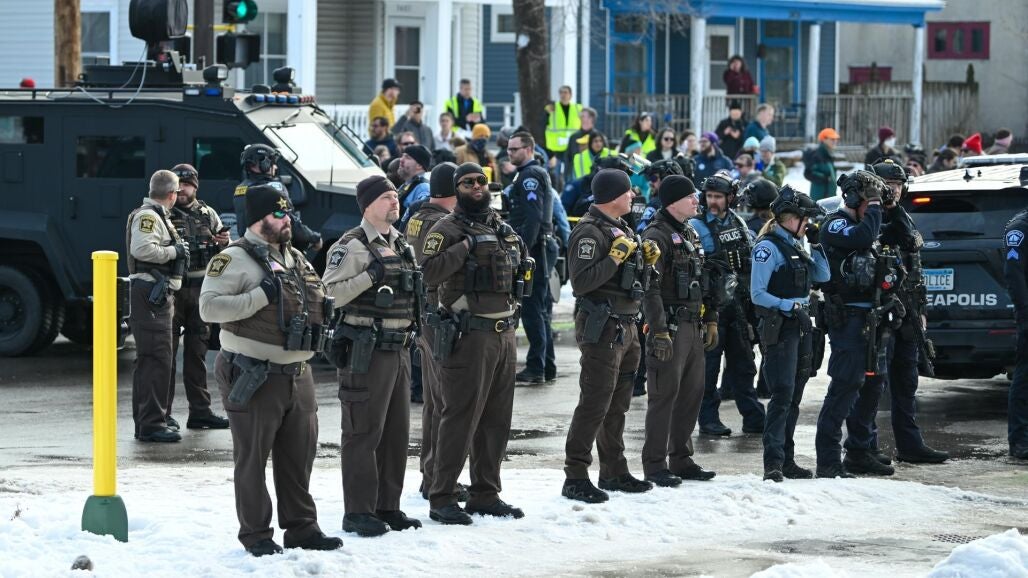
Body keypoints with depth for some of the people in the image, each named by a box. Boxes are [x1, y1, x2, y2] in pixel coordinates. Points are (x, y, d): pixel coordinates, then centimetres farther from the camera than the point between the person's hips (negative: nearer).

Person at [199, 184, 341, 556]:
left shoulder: (296, 260, 15)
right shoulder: (234, 259, -11)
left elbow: (315, 299, 29)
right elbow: (209, 307, -20)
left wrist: (319, 320, 6)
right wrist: (260, 296, -23)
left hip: (297, 374, 8)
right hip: (254, 378, -7)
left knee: (299, 454, 13)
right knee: (253, 456, 1)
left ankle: (301, 526, 23)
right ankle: (255, 534, 8)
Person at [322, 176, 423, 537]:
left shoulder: (401, 245, 16)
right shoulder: (352, 246, -10)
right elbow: (331, 293, -20)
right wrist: (370, 275, -24)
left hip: (399, 348, 9)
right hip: (366, 351, -8)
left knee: (397, 432, 11)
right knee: (364, 432, -6)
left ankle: (387, 506, 20)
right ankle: (358, 512, -2)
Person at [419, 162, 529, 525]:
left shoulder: (502, 228, 17)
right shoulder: (448, 229, -6)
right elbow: (429, 272, -21)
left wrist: (521, 264, 12)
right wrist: (465, 246, -23)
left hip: (504, 331, 8)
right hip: (468, 333, -8)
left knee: (496, 418, 12)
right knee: (460, 416, -8)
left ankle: (486, 493, 21)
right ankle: (441, 498, -4)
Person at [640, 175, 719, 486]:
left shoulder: (690, 234, 17)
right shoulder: (657, 236, -12)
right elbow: (650, 288, -18)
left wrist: (711, 320, 19)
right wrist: (659, 332, -23)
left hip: (694, 327, 9)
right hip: (670, 326, -9)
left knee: (692, 393, 11)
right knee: (665, 394, -6)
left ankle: (681, 459, 20)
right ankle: (655, 464, -2)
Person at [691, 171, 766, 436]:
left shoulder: (739, 224, 10)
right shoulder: (697, 226, -7)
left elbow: (751, 260, 20)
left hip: (738, 304, 5)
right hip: (711, 305, -5)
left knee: (742, 364, 11)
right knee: (709, 365, 0)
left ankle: (754, 418, 16)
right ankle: (708, 419, 6)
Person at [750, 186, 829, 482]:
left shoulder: (795, 245, 16)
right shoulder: (769, 247, -10)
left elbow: (823, 276, 17)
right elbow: (758, 294, -14)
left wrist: (815, 245, 8)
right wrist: (789, 306, -20)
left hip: (800, 327, 9)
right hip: (779, 329, -9)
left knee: (793, 398, 11)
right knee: (782, 396, -16)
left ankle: (786, 460, 17)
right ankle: (773, 463, -19)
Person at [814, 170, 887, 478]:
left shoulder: (857, 224, 20)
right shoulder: (835, 225, -10)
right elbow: (863, 236, -30)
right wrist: (874, 207, -13)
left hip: (866, 316, 10)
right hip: (847, 317, -10)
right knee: (845, 384, -13)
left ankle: (860, 450, 25)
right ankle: (828, 460, -13)